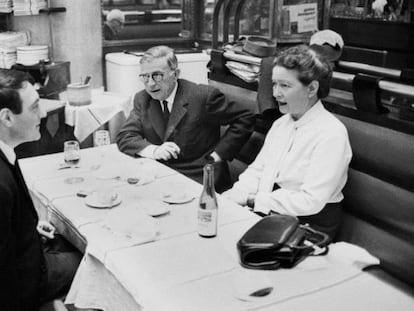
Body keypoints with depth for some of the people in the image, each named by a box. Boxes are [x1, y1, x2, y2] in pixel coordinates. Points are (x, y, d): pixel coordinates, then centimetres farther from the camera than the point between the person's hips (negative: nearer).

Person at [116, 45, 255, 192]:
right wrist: (153, 150, -18)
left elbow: (245, 118, -6)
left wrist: (218, 153, -11)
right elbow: (124, 137, 1)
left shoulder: (203, 96, -11)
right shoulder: (142, 99, 6)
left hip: (199, 181, -5)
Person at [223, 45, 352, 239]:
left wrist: (251, 199, -17)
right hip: (269, 212, 7)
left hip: (308, 224, -7)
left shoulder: (331, 134, -16)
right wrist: (233, 196, -10)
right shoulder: (280, 124, 11)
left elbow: (311, 201, -21)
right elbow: (257, 170, 11)